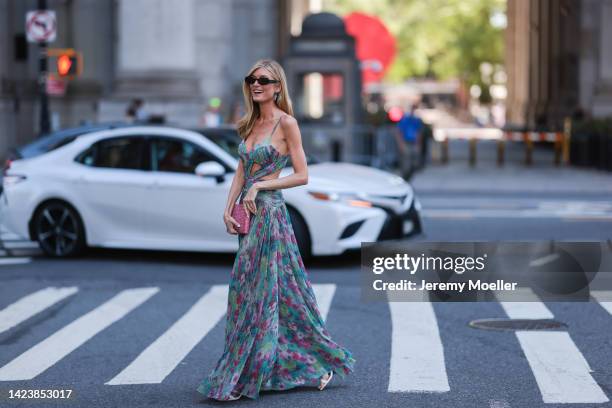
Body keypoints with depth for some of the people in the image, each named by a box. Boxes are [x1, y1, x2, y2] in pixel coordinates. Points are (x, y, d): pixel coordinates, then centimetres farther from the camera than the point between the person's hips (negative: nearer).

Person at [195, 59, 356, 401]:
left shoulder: (286, 123, -8)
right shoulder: (250, 123, 14)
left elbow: (302, 175, -10)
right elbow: (241, 172, 15)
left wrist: (258, 187, -13)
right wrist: (229, 209, 3)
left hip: (270, 212, -8)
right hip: (249, 214, 8)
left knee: (260, 292, -5)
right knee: (249, 292, 9)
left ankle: (239, 378, 0)